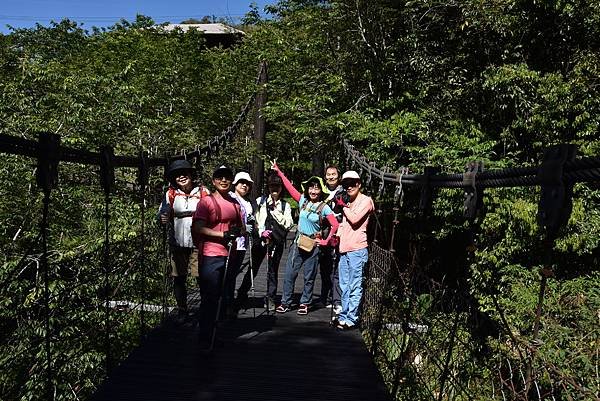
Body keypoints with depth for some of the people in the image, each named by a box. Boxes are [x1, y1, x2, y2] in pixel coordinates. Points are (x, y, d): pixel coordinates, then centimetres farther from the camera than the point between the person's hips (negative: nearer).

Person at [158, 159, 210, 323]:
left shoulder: (203, 192, 2)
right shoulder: (171, 194, 5)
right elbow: (162, 213, 1)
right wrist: (163, 219, -23)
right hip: (177, 243, 2)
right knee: (179, 278, 10)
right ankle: (182, 310, 24)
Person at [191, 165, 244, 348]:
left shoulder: (235, 204, 14)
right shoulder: (206, 201, -6)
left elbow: (241, 227, 23)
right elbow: (197, 228, -15)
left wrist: (238, 231, 0)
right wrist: (223, 234, -21)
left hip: (230, 255, 7)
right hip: (211, 256, -7)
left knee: (223, 298, 16)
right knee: (209, 299, -4)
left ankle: (215, 335, 31)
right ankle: (205, 340, 4)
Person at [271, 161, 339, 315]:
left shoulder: (324, 208, -7)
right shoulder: (303, 200, 3)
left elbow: (335, 225, -6)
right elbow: (289, 186, 2)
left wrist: (326, 241, -5)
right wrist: (278, 171, -1)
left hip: (313, 244, -3)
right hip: (298, 242, 3)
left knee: (309, 276, 7)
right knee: (289, 273, 2)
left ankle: (305, 303, 21)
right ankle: (285, 302, 13)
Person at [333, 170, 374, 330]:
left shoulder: (365, 200, -3)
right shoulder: (348, 202, 21)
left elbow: (355, 219, -16)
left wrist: (343, 205, -3)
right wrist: (337, 236, 10)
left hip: (357, 249, -8)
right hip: (344, 249, 8)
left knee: (355, 287, -5)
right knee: (344, 286, 13)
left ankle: (351, 319, -2)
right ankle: (344, 316, 21)